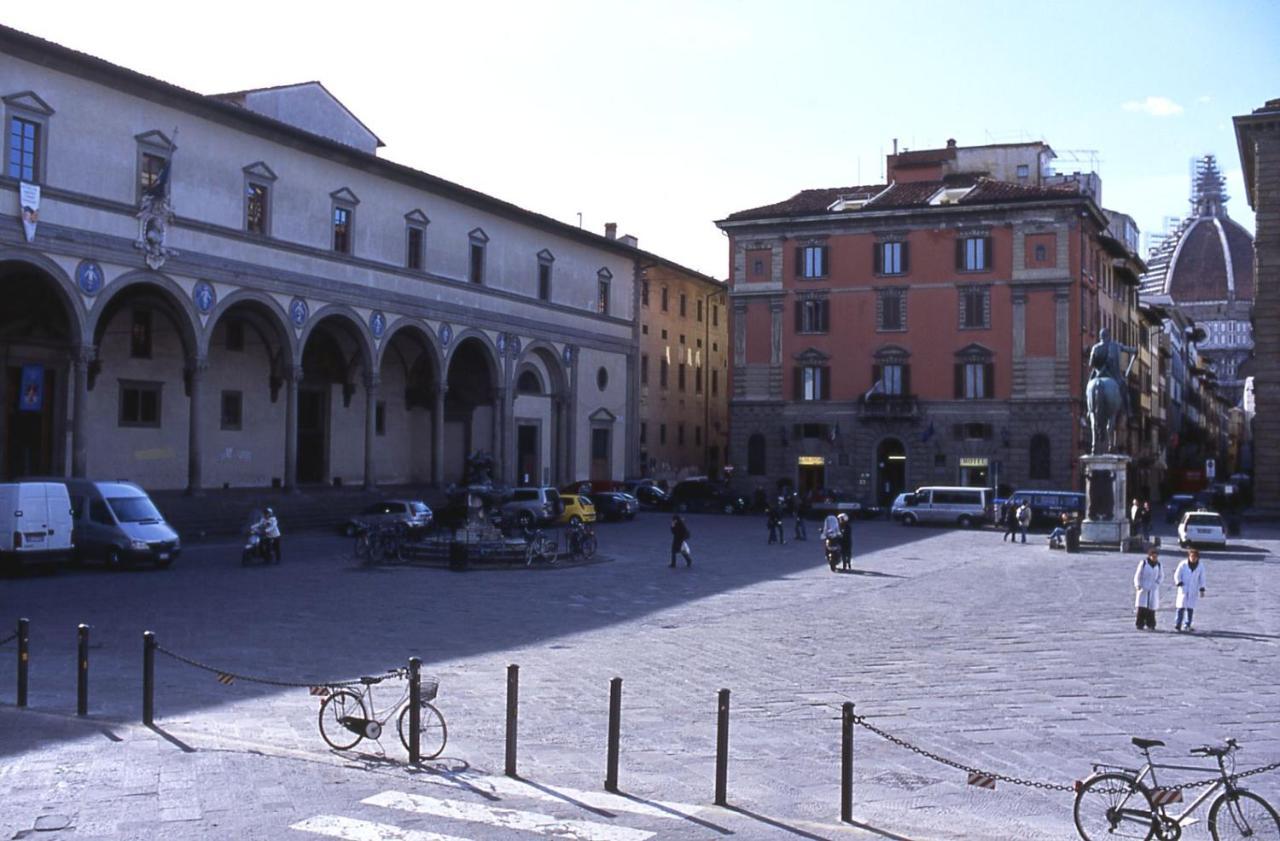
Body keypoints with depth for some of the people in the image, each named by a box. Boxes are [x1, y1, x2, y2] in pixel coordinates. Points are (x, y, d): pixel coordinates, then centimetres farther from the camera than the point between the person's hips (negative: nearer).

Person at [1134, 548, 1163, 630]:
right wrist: (1138, 585, -16)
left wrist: (1157, 582, -1)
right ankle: (1140, 624, -5)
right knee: (1141, 607, -9)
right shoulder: (1143, 563, -3)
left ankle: (1150, 624, 10)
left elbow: (1161, 576, 18)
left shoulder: (1158, 565, 6)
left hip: (1153, 590, 3)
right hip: (1143, 589, -3)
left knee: (1152, 608, 0)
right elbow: (1137, 575, -2)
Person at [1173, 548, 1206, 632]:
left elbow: (1201, 579, 9)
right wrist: (1179, 584, -11)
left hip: (1194, 591, 2)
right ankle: (1177, 624, -3)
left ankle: (1187, 625, 7)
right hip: (1183, 590, -2)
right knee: (1181, 607, -5)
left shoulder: (1200, 567, 5)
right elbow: (1177, 575, 1)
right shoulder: (1183, 564, -1)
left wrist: (1202, 589, 3)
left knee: (1190, 608, 1)